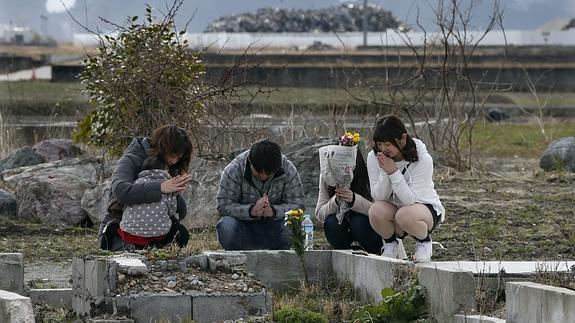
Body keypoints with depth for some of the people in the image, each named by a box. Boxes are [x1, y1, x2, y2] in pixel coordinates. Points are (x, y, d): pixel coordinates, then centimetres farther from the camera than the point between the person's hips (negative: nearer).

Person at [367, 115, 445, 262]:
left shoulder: (423, 159, -22)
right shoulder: (374, 157, -12)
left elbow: (411, 200, -27)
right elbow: (378, 198, -13)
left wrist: (394, 172, -34)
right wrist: (384, 172, -29)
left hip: (425, 207, -3)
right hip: (392, 209, 3)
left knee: (405, 215, -38)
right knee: (376, 210, -32)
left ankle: (424, 242, -4)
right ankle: (390, 244, 0)